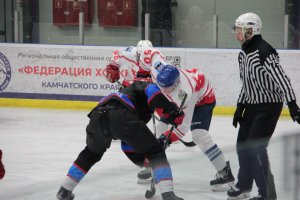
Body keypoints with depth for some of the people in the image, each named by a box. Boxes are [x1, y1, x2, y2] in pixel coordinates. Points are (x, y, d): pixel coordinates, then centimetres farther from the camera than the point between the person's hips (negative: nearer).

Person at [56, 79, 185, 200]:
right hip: (119, 116, -7)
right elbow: (151, 90, -2)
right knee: (155, 152, 7)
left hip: (97, 116, 7)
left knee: (91, 153, 36)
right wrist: (172, 109, -2)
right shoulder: (144, 86, 26)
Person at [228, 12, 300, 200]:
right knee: (242, 144, 16)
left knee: (256, 147, -14)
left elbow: (281, 79, -27)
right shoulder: (243, 53, 8)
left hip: (269, 106, -9)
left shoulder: (265, 52, -22)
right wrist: (240, 107, 18)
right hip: (252, 105, 9)